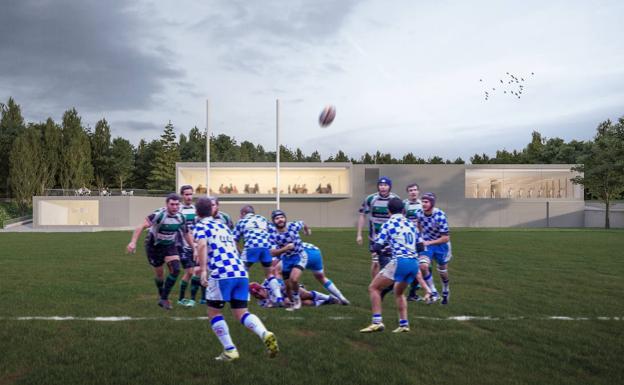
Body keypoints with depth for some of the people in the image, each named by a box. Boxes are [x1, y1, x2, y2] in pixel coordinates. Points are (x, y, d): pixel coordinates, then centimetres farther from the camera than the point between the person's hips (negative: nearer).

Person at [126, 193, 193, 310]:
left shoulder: (181, 217, -9)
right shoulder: (158, 215, -27)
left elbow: (186, 234, 6)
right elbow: (142, 226, -33)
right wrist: (133, 242, -43)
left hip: (170, 246, 4)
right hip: (154, 246, -3)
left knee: (175, 269, -15)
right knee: (159, 273, 7)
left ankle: (164, 298, -2)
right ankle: (162, 296, 33)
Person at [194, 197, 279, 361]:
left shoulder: (200, 226, 8)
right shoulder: (222, 225, 26)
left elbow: (202, 245, -13)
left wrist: (203, 269, -19)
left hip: (221, 274, -5)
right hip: (241, 272, 6)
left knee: (214, 312, 13)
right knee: (241, 313, 10)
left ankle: (230, 351, 6)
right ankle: (266, 335, -15)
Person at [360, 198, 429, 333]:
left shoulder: (388, 224, 1)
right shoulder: (411, 224, 16)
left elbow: (377, 247, -3)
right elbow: (421, 247, 19)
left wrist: (374, 246, 20)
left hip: (399, 262, -6)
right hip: (414, 263, 6)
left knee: (373, 288, 5)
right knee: (398, 292, 28)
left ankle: (377, 322, -5)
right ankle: (404, 324, 21)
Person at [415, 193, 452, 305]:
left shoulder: (440, 216, -28)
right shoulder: (419, 213, -12)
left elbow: (446, 238, -25)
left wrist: (429, 242, -29)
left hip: (441, 245, -3)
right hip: (426, 244, 3)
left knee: (443, 271, 14)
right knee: (423, 266, -21)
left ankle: (445, 292, 45)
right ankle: (434, 293, -5)